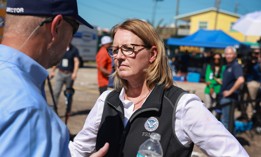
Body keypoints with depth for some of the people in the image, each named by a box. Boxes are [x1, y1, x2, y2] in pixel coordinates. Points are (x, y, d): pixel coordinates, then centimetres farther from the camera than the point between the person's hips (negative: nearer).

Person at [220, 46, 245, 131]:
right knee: (228, 120, 18)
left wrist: (230, 91, -23)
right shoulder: (228, 66, 13)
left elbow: (241, 80, -30)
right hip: (225, 97, 9)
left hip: (230, 97, -9)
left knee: (225, 120, -5)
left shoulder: (236, 66, -15)